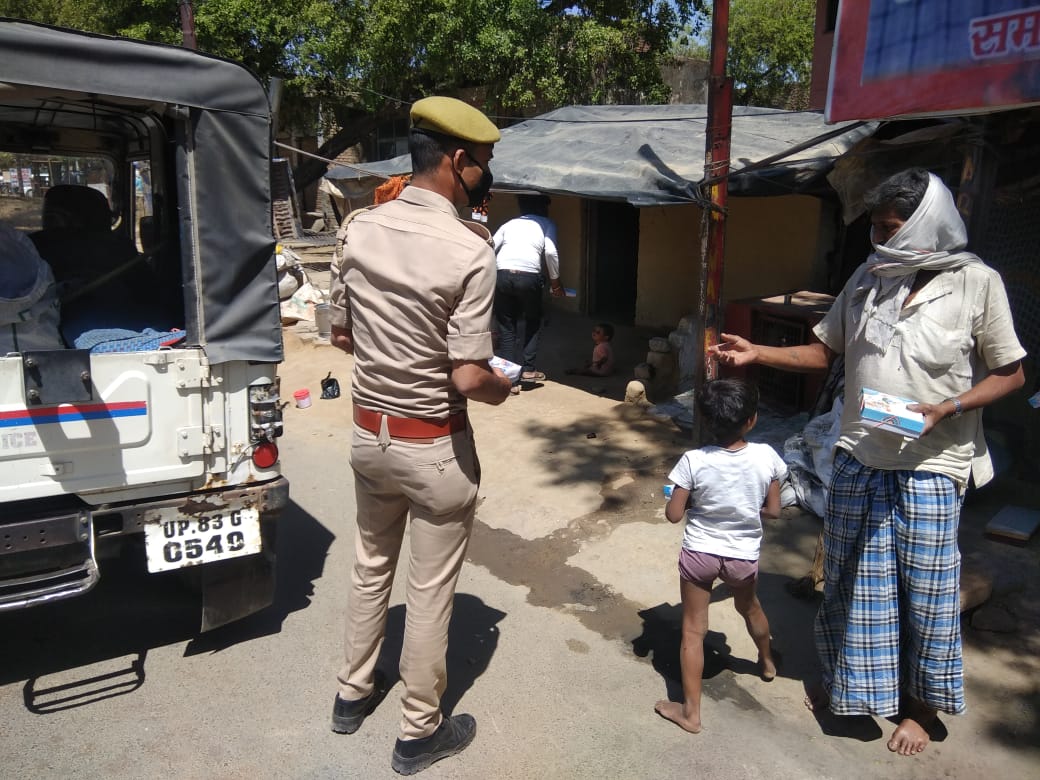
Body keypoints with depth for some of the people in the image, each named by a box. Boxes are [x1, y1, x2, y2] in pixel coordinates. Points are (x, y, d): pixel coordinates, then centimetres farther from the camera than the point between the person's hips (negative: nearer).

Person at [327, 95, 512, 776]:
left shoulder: (359, 229, -4)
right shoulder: (470, 252, -22)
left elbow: (341, 333, 5)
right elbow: (468, 378, -22)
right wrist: (502, 387, -1)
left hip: (368, 432, 6)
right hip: (435, 446, -6)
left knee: (371, 569, 26)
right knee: (430, 592, 12)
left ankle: (354, 692, 45)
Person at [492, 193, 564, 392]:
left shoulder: (509, 224, 26)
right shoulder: (546, 224, 18)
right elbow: (550, 252, 1)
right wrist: (555, 281, 9)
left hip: (503, 275, 2)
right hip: (529, 277, -2)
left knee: (506, 328, 11)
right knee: (533, 323, 21)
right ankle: (528, 370, 18)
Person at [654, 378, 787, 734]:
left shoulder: (694, 461, -20)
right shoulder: (766, 457, -15)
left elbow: (673, 514, -13)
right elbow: (773, 510, -5)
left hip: (699, 554, -2)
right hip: (744, 555, 3)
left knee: (693, 630, 10)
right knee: (749, 607, 32)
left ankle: (690, 711, 18)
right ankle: (767, 662, 59)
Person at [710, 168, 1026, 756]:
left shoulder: (976, 283, -9)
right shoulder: (869, 278, 3)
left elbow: (1011, 374, -4)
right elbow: (824, 353, 8)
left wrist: (948, 408, -20)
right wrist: (757, 353, -4)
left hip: (928, 469, -4)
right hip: (859, 462, 4)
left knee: (925, 592, 9)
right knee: (853, 583, 15)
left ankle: (920, 705, 33)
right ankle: (847, 684, 37)